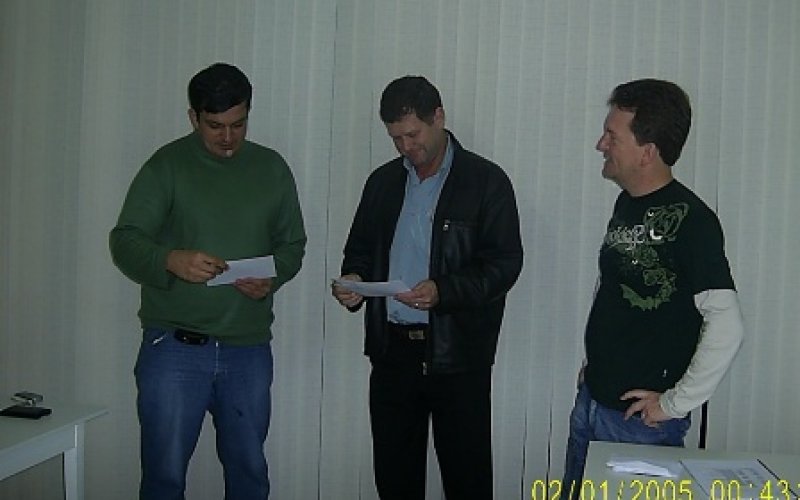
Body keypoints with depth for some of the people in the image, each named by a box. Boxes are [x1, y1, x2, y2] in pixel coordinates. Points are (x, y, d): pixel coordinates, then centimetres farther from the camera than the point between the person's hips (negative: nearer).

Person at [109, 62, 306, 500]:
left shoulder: (272, 168, 7)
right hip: (174, 345, -3)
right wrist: (171, 260, -28)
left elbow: (293, 243, 13)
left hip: (250, 348, 3)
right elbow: (124, 240, -7)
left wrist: (272, 278, -9)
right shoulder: (168, 165, -3)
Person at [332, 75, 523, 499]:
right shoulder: (383, 181, 11)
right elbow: (360, 249, 18)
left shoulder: (486, 181, -5)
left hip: (457, 353, -4)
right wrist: (353, 280, -5)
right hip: (393, 350, 5)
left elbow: (505, 263, -10)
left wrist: (443, 291, -24)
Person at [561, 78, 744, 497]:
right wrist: (592, 364, 13)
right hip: (591, 403, 8)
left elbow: (726, 326, -25)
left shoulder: (689, 220, -19)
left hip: (641, 421, -7)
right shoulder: (627, 203, 6)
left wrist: (675, 403, -19)